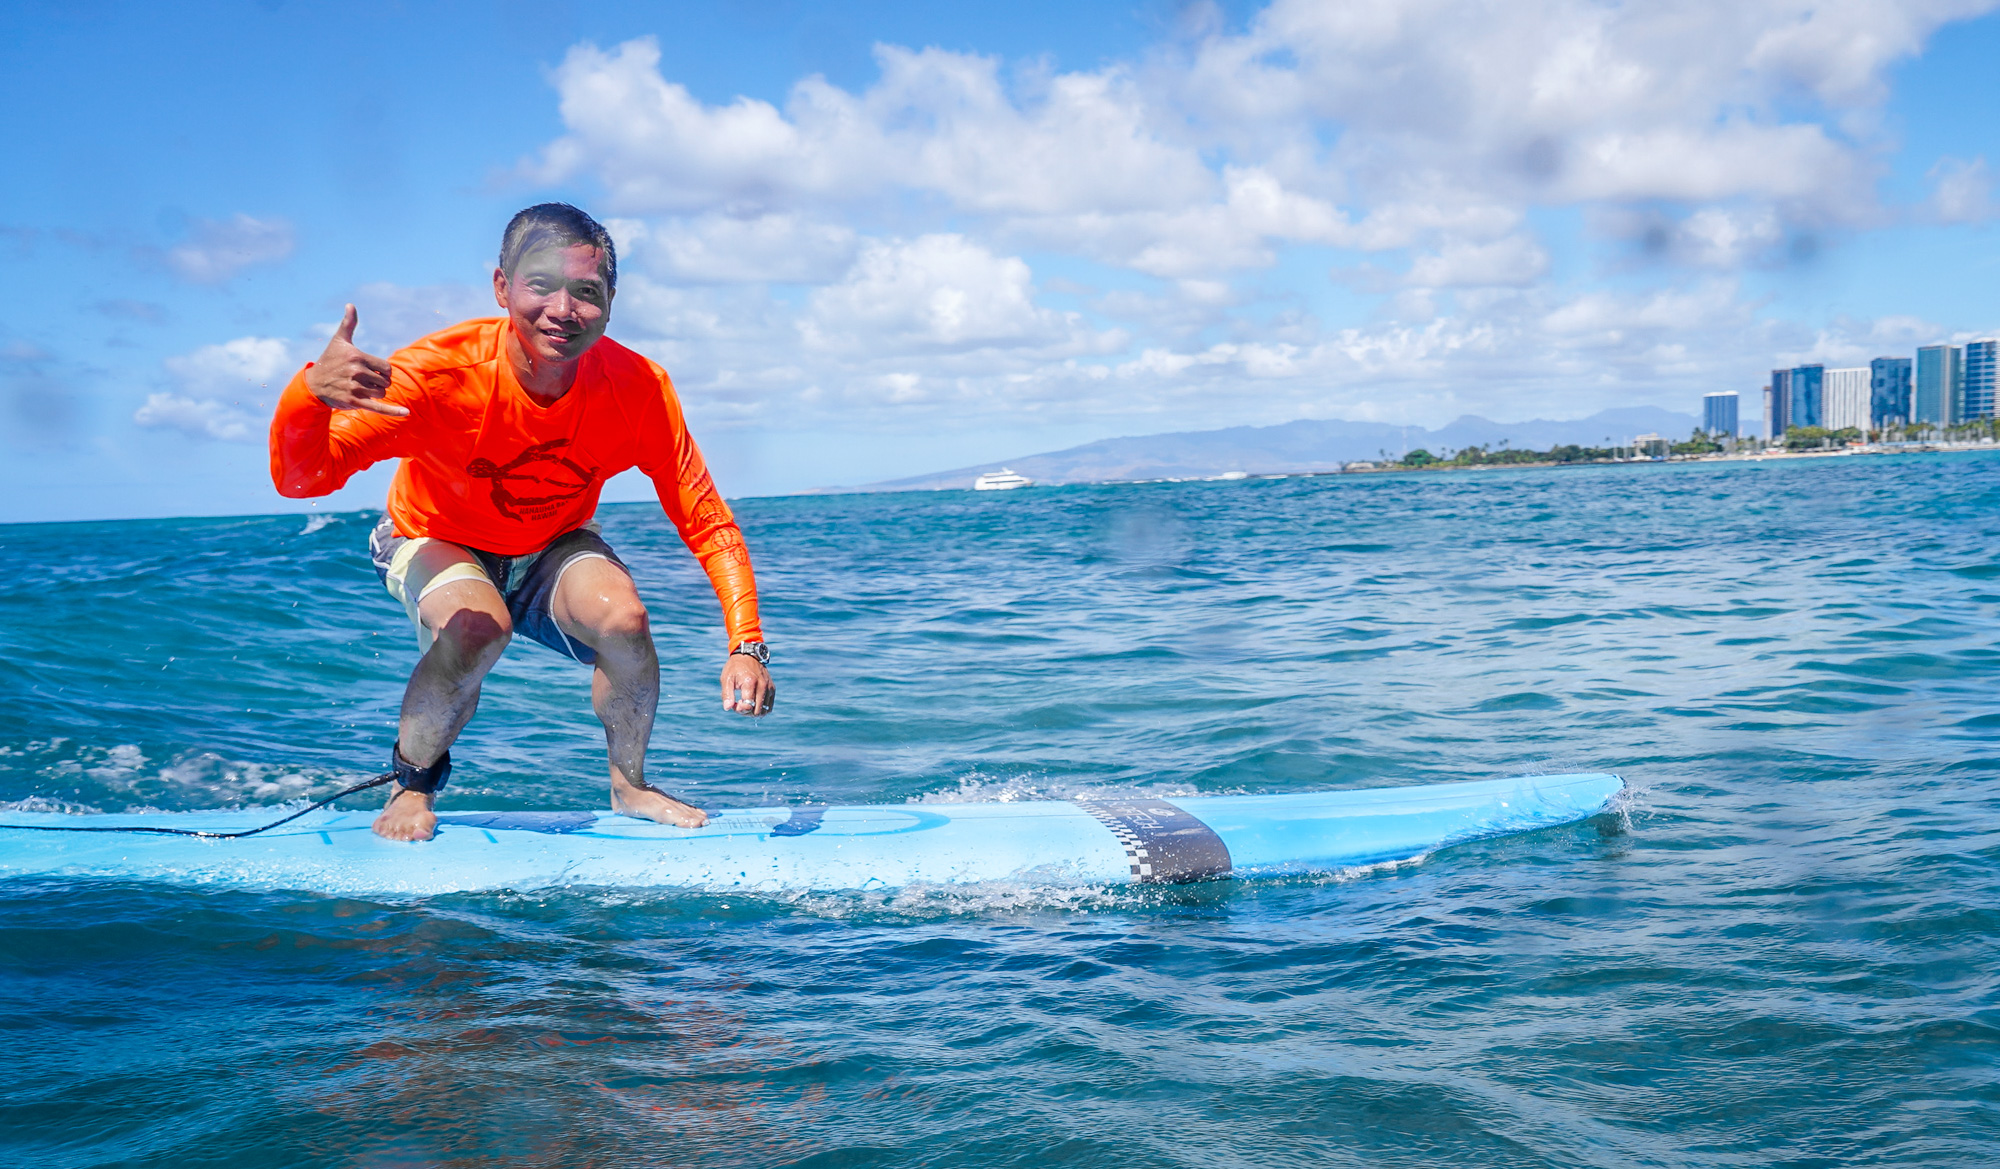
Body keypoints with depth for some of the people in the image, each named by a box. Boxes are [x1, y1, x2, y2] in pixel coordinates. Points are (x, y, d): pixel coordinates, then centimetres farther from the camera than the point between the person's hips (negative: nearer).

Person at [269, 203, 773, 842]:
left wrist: (746, 645, -31)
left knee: (622, 616, -26)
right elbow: (299, 479, -37)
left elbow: (707, 523, -19)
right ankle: (410, 785, -3)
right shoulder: (440, 372, -33)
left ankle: (630, 787, 2)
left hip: (553, 551, 2)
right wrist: (310, 395, -60)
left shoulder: (637, 388, -25)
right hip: (436, 544, -2)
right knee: (478, 628, -33)